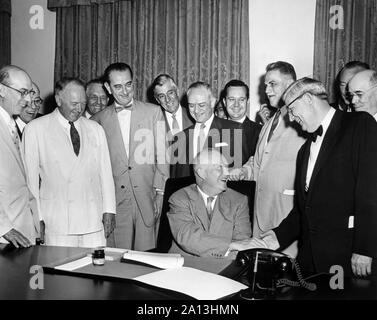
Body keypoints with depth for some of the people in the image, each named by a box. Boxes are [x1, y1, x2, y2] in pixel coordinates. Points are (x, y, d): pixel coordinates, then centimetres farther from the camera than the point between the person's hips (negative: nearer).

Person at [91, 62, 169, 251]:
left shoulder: (153, 112, 6)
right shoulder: (98, 120, 8)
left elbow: (161, 156, 5)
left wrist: (160, 193, -1)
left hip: (147, 198, 0)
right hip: (115, 199, 1)